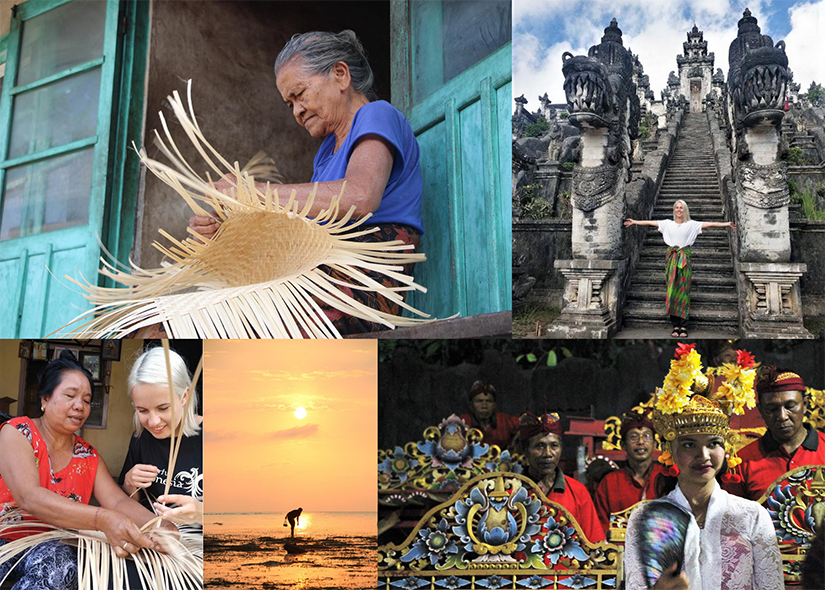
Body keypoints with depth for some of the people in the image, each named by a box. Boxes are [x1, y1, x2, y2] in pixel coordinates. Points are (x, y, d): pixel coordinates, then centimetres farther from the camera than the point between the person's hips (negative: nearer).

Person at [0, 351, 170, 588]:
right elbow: (29, 497, -23)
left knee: (59, 562, -33)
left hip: (54, 548, 4)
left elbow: (119, 501, -4)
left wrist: (161, 528, -28)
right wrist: (102, 520, -39)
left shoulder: (88, 455, 9)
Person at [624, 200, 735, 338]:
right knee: (672, 290, -2)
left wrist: (726, 224, -11)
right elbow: (650, 222, 11)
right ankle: (676, 325, 1)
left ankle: (683, 326, -1)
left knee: (683, 291, -2)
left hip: (685, 258, -1)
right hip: (672, 258, 1)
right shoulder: (668, 223, 9)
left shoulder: (691, 224, 5)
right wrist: (635, 222, 11)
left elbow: (708, 224, -3)